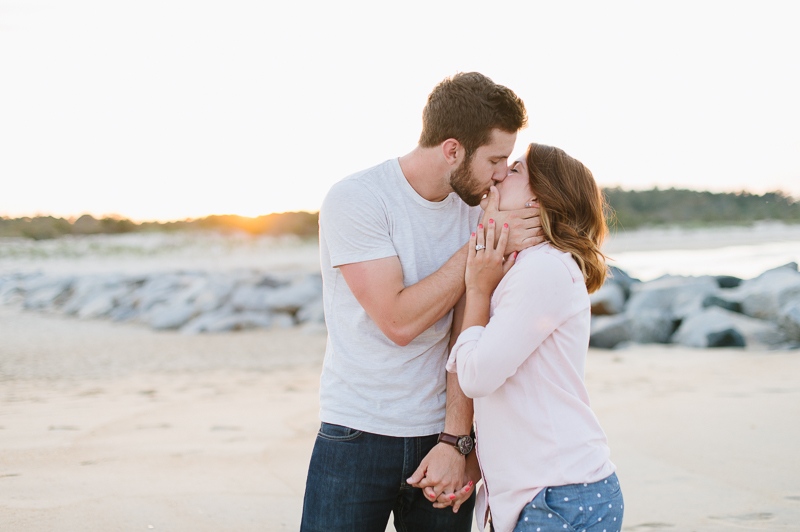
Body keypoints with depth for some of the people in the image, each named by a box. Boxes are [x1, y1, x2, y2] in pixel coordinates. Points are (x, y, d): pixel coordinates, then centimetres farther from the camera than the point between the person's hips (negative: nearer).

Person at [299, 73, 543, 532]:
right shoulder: (355, 200, -11)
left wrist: (455, 441, -10)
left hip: (442, 437, 4)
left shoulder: (474, 209, 3)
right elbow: (398, 321, -18)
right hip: (357, 438, -4)